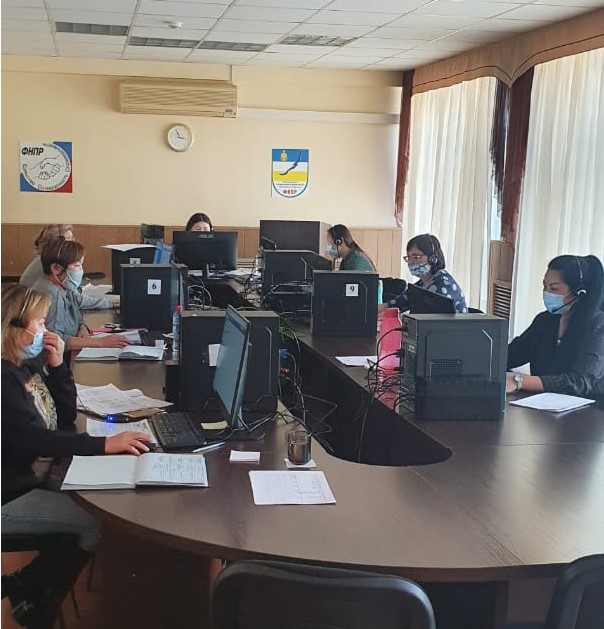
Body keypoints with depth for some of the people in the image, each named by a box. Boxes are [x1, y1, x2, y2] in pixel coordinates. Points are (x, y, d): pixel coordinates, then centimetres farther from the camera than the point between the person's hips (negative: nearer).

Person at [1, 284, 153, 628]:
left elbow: (65, 417, 10)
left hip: (38, 474, 10)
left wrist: (58, 366, -4)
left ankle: (28, 588, 11)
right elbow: (35, 439, -30)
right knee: (101, 522, -15)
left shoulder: (28, 364, 7)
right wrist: (105, 444, -35)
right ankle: (28, 590, 5)